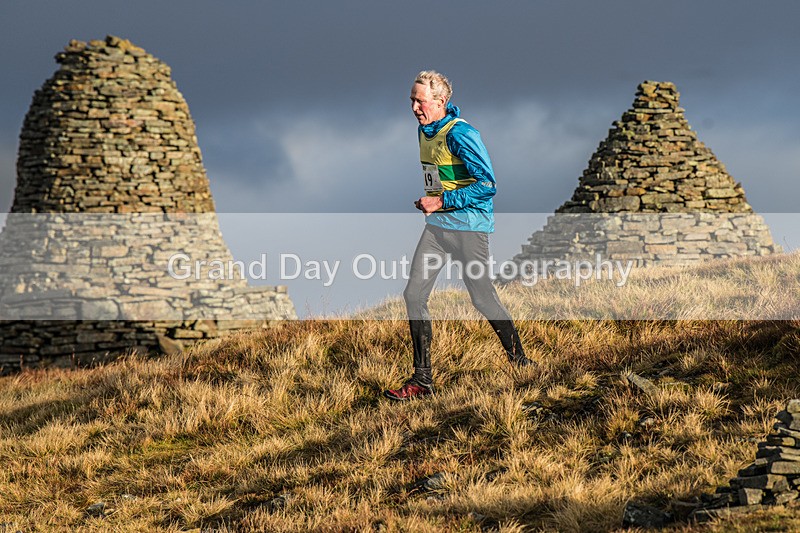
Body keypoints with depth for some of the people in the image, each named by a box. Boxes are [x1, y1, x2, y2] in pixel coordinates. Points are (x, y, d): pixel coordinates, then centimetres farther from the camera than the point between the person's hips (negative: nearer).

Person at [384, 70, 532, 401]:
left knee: (483, 299, 0)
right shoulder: (425, 131, 9)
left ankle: (519, 360, 21)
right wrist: (428, 203, 9)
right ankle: (422, 380, 4)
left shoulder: (460, 135, -19)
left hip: (469, 225, -8)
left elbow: (487, 185, -23)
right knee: (414, 294, -1)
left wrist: (442, 201, -21)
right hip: (437, 225, 8)